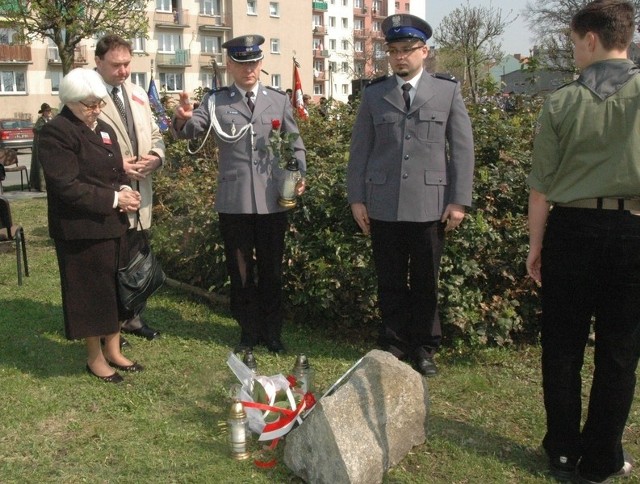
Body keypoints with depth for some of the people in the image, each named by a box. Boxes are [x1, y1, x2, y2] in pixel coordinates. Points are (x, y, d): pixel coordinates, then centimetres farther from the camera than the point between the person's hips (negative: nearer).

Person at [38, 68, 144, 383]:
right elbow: (68, 187, -20)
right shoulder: (56, 132, -13)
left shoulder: (104, 130, 14)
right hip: (81, 230, -8)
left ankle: (113, 350, 27)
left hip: (113, 226, 8)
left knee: (115, 289, 13)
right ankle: (95, 358, 20)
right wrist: (113, 199, -20)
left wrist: (126, 190, -4)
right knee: (91, 293, 4)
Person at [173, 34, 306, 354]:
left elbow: (295, 144, 11)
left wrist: (299, 175, -7)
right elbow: (188, 130, -6)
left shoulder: (279, 100, 8)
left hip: (273, 200, 1)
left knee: (271, 269, 10)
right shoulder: (216, 102, 4)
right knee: (240, 270, 9)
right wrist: (183, 118, -29)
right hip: (234, 202, 0)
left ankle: (272, 332, 25)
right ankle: (249, 331, 24)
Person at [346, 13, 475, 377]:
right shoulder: (374, 94, 9)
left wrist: (459, 200, -4)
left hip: (430, 205, -1)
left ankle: (424, 348, 22)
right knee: (390, 282, 9)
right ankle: (394, 343, 23)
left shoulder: (448, 91, 6)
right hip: (383, 205, 1)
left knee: (426, 282, 8)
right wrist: (357, 198, 1)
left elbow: (462, 149, 2)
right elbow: (360, 149, 8)